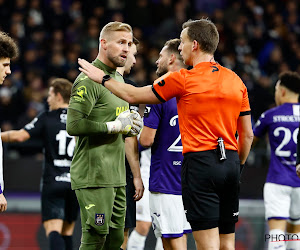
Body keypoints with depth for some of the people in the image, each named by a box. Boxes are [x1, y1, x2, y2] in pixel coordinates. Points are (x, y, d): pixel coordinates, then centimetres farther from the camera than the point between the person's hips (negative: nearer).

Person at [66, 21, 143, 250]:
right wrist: (115, 125, -15)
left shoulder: (118, 78, 19)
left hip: (117, 177, 9)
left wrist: (132, 124, 10)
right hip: (93, 177, -9)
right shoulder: (88, 80, -11)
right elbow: (73, 125, -22)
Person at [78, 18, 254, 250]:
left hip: (200, 163, -6)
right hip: (230, 163, 6)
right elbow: (247, 134, 13)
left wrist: (103, 78, 17)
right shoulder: (236, 81, 10)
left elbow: (133, 95, 4)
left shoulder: (183, 79, -6)